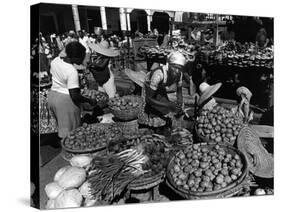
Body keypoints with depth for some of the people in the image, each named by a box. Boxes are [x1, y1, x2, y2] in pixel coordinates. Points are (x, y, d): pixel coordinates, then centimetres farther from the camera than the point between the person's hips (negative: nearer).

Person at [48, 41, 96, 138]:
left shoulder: (55, 60, -3)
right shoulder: (72, 72, -26)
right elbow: (74, 96, -25)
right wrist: (90, 101, -13)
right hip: (66, 100, -8)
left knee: (61, 126, 24)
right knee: (70, 131, 6)